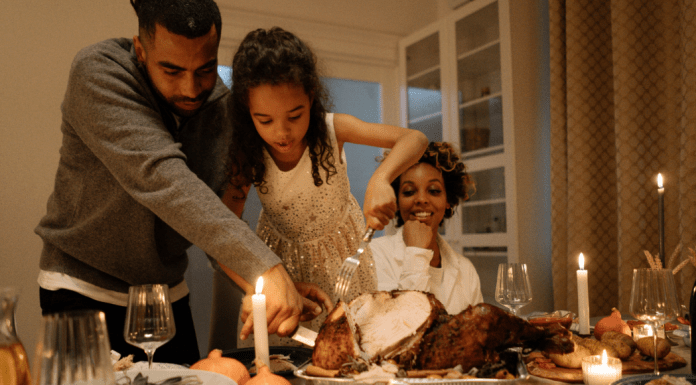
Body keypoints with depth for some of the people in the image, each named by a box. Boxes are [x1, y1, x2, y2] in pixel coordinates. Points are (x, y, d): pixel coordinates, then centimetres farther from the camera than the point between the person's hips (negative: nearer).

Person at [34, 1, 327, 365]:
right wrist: (264, 266, -42)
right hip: (83, 290, -4)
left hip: (168, 293, 4)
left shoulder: (221, 104, -6)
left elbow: (216, 216, -5)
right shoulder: (97, 71, -22)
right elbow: (158, 176, -35)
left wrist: (280, 288, -21)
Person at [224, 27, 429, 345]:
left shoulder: (331, 129, -25)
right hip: (281, 256, 0)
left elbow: (415, 139, -30)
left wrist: (380, 179, -50)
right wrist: (253, 285, -43)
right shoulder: (247, 154, -23)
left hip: (341, 248, 0)